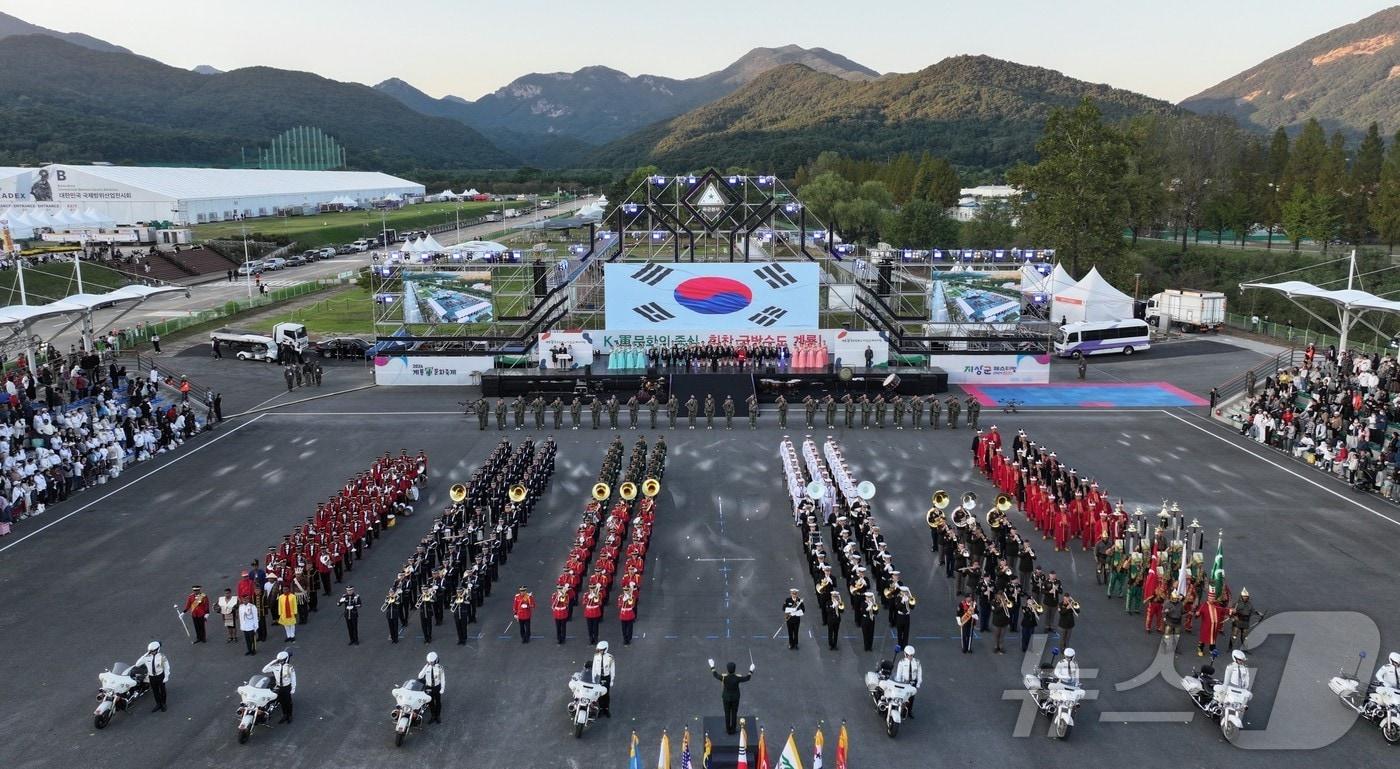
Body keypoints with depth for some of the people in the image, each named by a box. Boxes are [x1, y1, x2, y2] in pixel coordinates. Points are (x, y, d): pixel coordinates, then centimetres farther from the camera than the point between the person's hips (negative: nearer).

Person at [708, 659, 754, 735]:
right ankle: (733, 729, 33)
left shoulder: (724, 677, -30)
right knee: (734, 713, 19)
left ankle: (728, 730, 32)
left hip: (726, 698, 0)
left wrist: (712, 666, 3)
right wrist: (751, 670, 4)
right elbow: (747, 678, -10)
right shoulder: (737, 678, -28)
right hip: (735, 698, 0)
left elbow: (715, 675, -9)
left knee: (727, 713, 18)